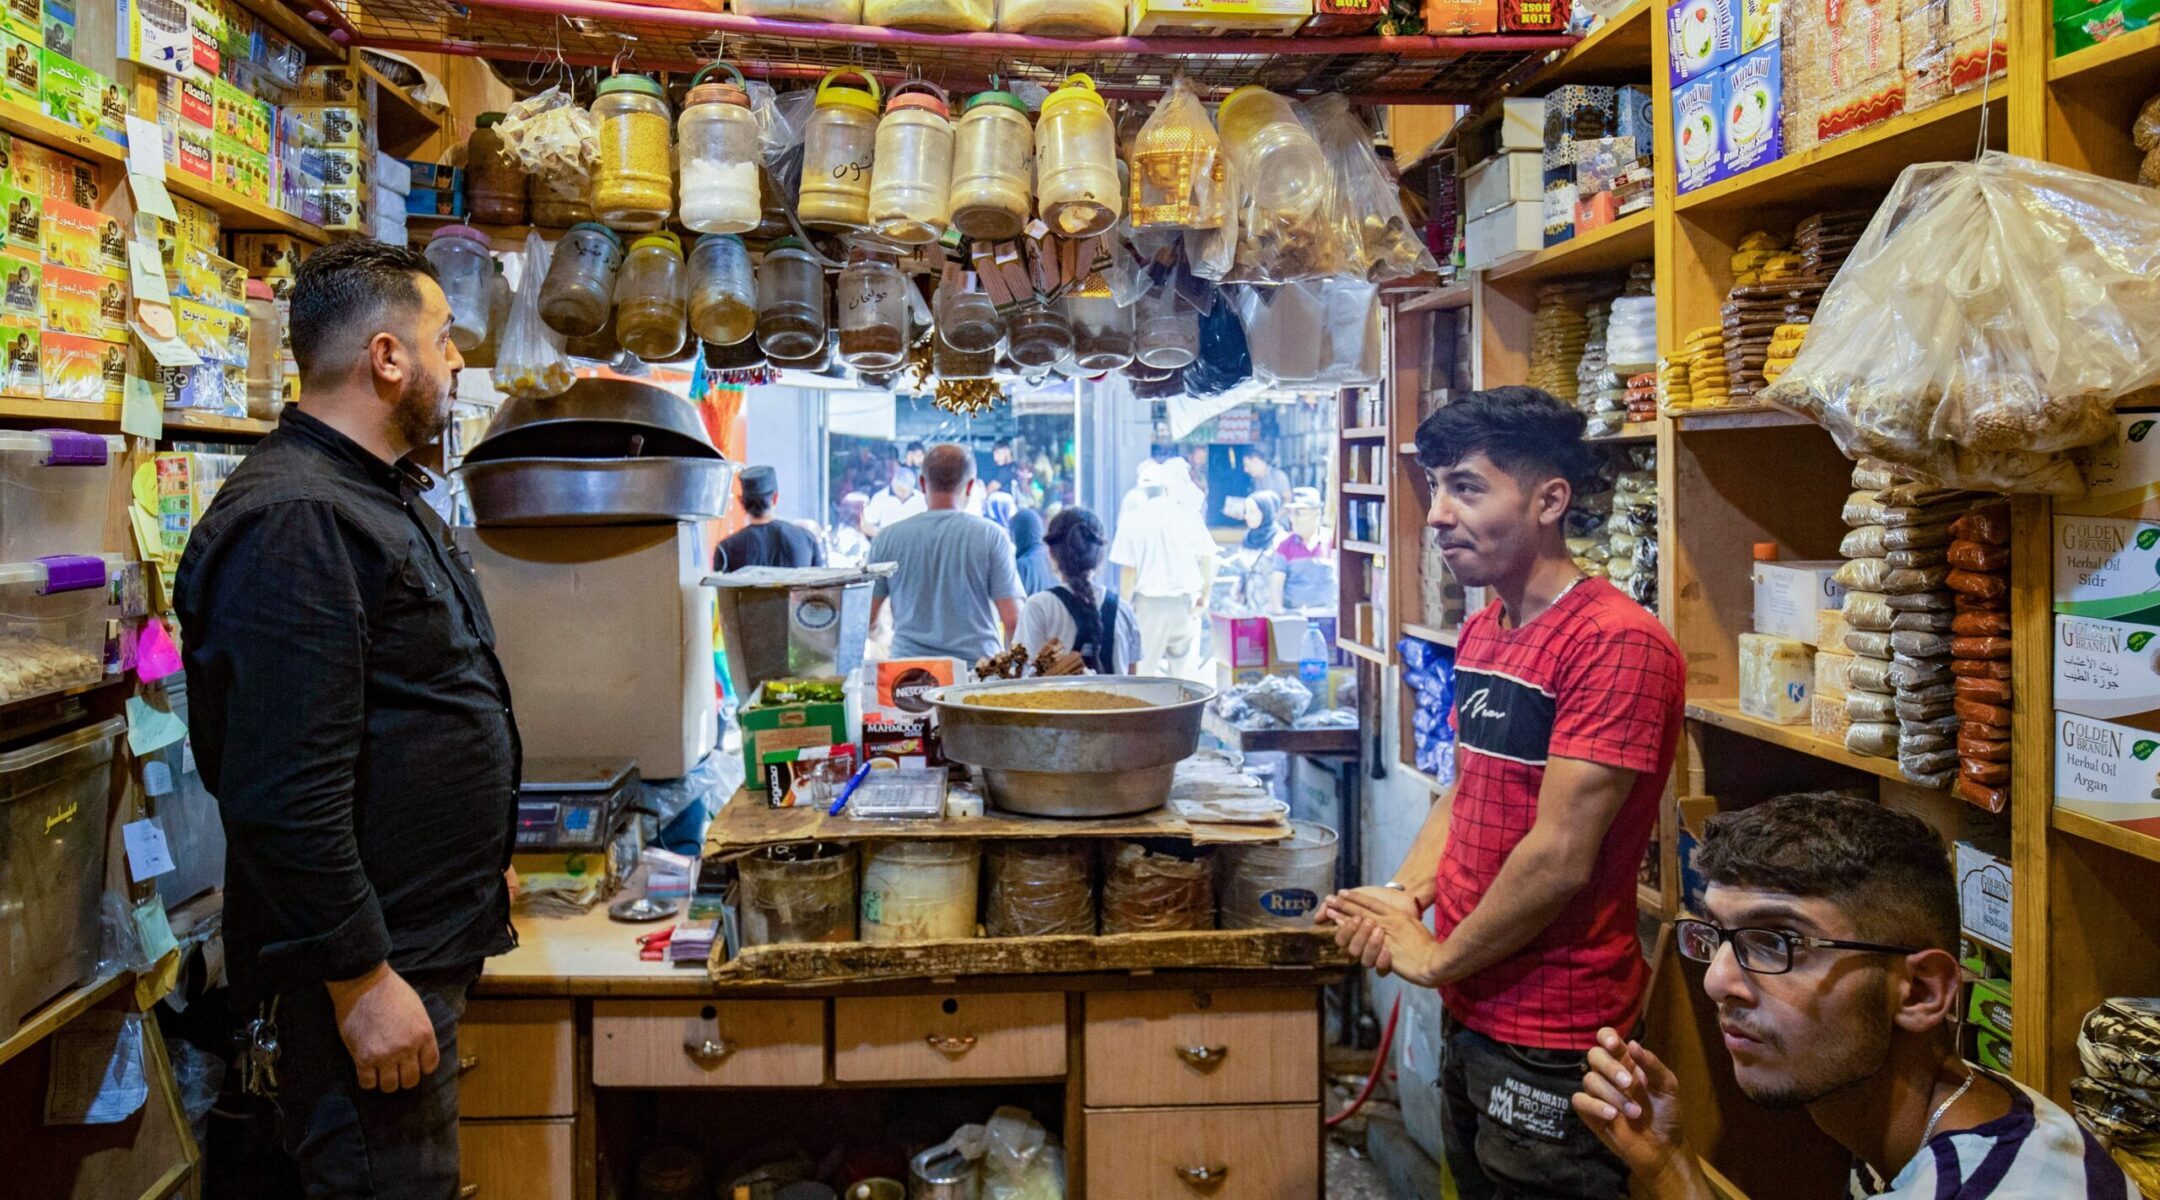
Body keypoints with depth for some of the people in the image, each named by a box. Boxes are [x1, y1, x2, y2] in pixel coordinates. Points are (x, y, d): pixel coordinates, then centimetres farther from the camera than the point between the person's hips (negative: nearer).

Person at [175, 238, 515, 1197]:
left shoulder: (383, 496, 14)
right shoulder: (292, 521, -21)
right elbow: (284, 791, -26)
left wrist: (482, 862, 25)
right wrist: (359, 980, -22)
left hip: (429, 937, 10)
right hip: (373, 970, -10)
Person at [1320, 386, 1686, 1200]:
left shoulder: (1617, 642, -22)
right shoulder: (1483, 631, 6)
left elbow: (1560, 857, -23)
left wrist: (1435, 958, -12)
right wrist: (1405, 894, -2)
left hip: (1552, 1041, -8)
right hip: (1471, 1011, 8)